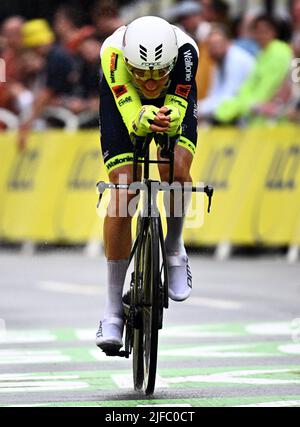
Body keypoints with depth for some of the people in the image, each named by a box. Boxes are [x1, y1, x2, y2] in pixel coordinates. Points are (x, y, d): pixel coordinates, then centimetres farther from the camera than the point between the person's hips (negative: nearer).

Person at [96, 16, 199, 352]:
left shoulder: (186, 50, -39)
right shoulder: (112, 53, -41)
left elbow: (176, 110, -38)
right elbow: (132, 117, -45)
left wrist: (169, 118, -62)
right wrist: (146, 119, -68)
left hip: (175, 97, 1)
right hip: (122, 97, -1)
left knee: (176, 170, -27)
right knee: (123, 190, -15)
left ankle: (174, 249, 5)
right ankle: (113, 309, -7)